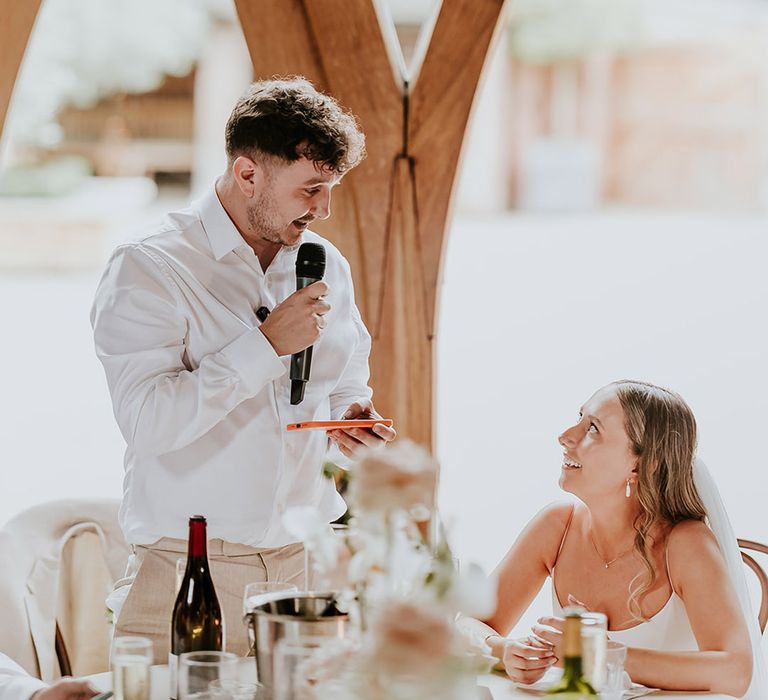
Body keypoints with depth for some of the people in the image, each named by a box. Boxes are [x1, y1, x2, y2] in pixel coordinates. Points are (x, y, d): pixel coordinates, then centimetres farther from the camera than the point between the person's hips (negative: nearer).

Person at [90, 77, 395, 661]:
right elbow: (147, 421, -21)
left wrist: (352, 418, 2)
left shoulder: (327, 266, 12)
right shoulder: (148, 271, -8)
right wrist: (266, 345, -20)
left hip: (308, 564, 5)